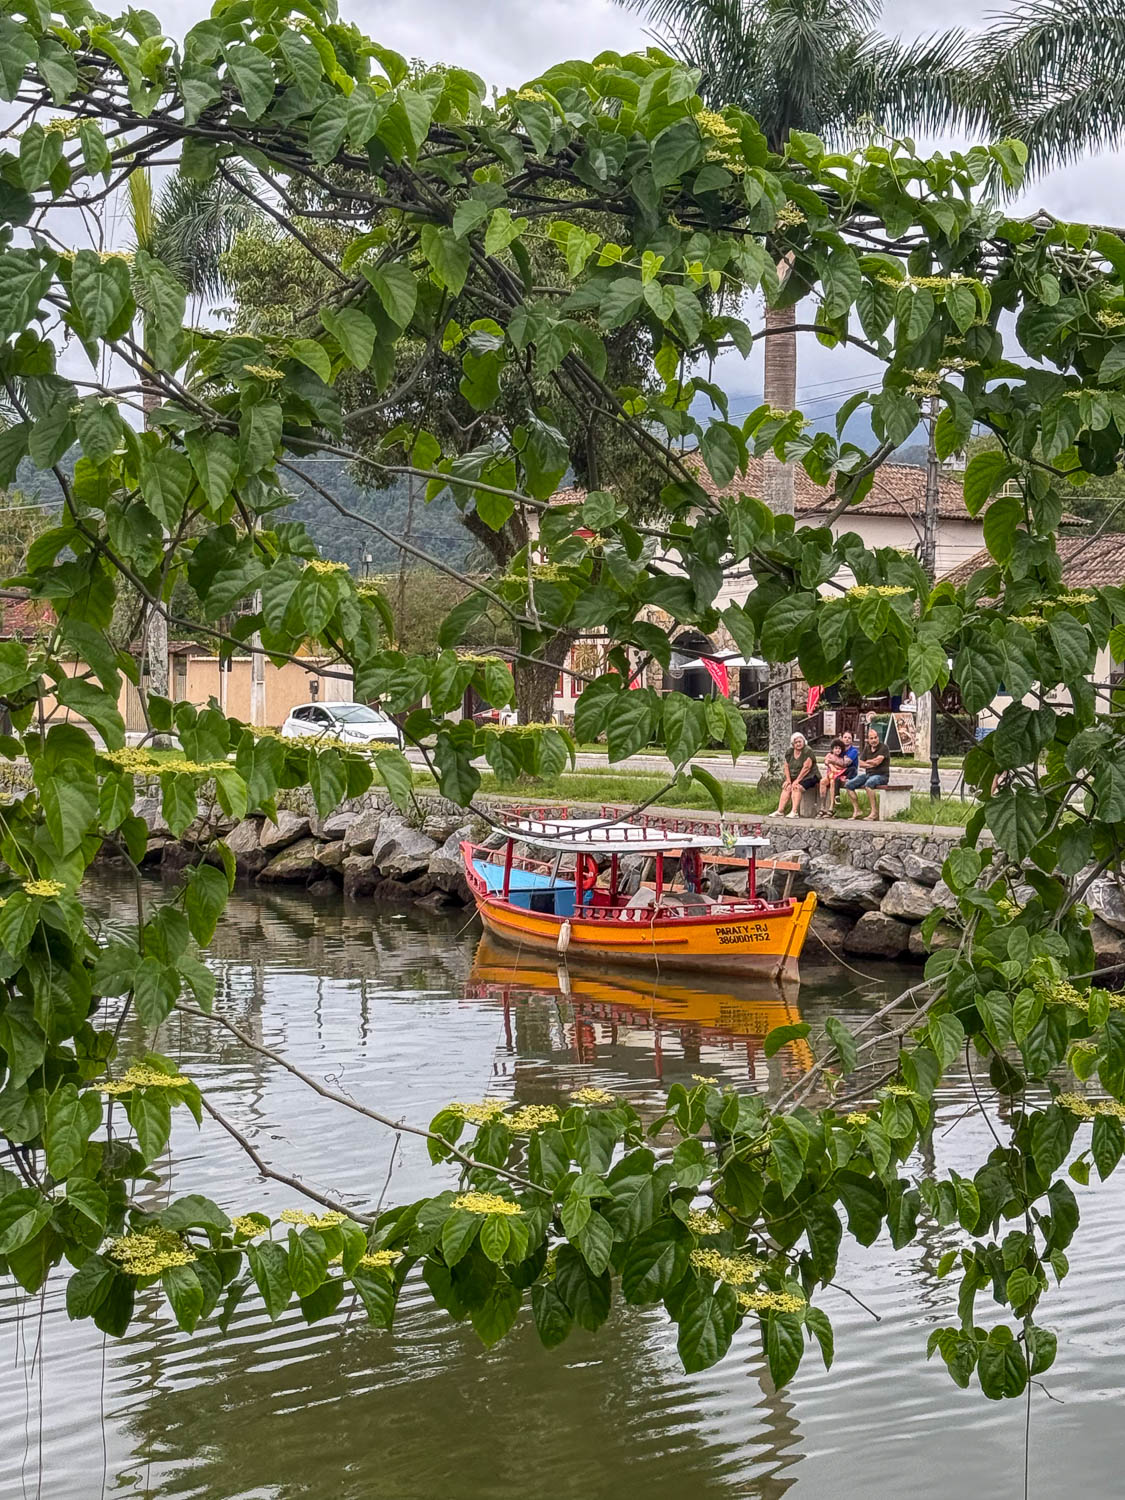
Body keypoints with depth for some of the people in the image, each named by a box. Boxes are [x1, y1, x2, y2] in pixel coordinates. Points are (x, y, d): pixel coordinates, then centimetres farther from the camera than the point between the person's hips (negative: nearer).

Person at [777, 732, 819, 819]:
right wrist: (788, 779, -4)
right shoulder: (790, 752, 9)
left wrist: (797, 781, -20)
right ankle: (780, 810, -22)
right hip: (794, 777, 7)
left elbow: (806, 768, -19)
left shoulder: (807, 751, -13)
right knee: (786, 787, -17)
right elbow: (787, 766, 10)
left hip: (809, 777, -7)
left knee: (796, 787, -29)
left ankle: (794, 812, -34)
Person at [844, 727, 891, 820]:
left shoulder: (883, 748, -8)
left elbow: (877, 762, -19)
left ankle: (874, 812, -33)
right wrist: (870, 765, -10)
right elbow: (861, 764, 9)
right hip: (868, 774, 7)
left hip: (881, 775, -7)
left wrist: (867, 761, 1)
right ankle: (856, 810, -6)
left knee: (868, 784, -39)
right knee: (848, 785, -8)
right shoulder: (867, 748, 13)